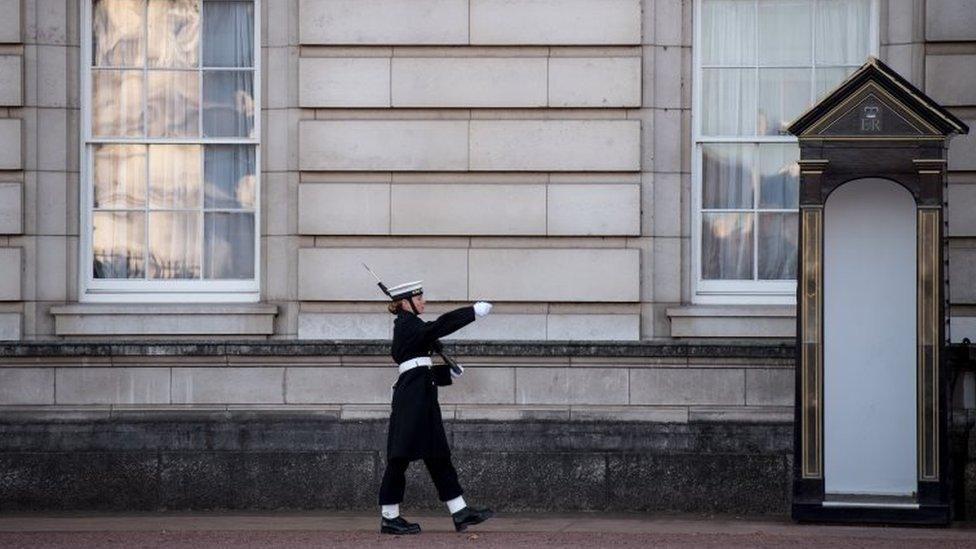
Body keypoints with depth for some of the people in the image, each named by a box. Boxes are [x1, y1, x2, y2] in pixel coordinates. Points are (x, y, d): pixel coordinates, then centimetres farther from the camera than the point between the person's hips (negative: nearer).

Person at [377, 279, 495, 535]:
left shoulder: (407, 327, 20)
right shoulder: (407, 325, -9)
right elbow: (440, 326, -22)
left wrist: (448, 372, 21)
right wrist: (473, 312, -21)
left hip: (421, 398, 10)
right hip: (412, 397, -10)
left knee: (437, 457, 7)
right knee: (401, 456, -5)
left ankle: (460, 513, 6)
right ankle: (389, 518, -1)